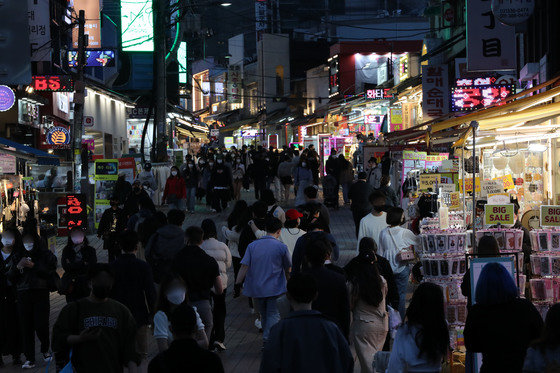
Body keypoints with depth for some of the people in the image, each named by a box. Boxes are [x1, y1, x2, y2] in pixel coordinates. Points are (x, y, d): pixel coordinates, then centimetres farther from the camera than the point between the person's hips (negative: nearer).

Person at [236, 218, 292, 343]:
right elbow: (288, 269, 4)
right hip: (275, 289, -4)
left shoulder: (252, 246, -1)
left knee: (264, 315, 18)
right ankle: (268, 341, -18)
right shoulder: (281, 247, -7)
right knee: (273, 315, -2)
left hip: (256, 289, 4)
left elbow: (244, 267, -5)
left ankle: (266, 339, 29)